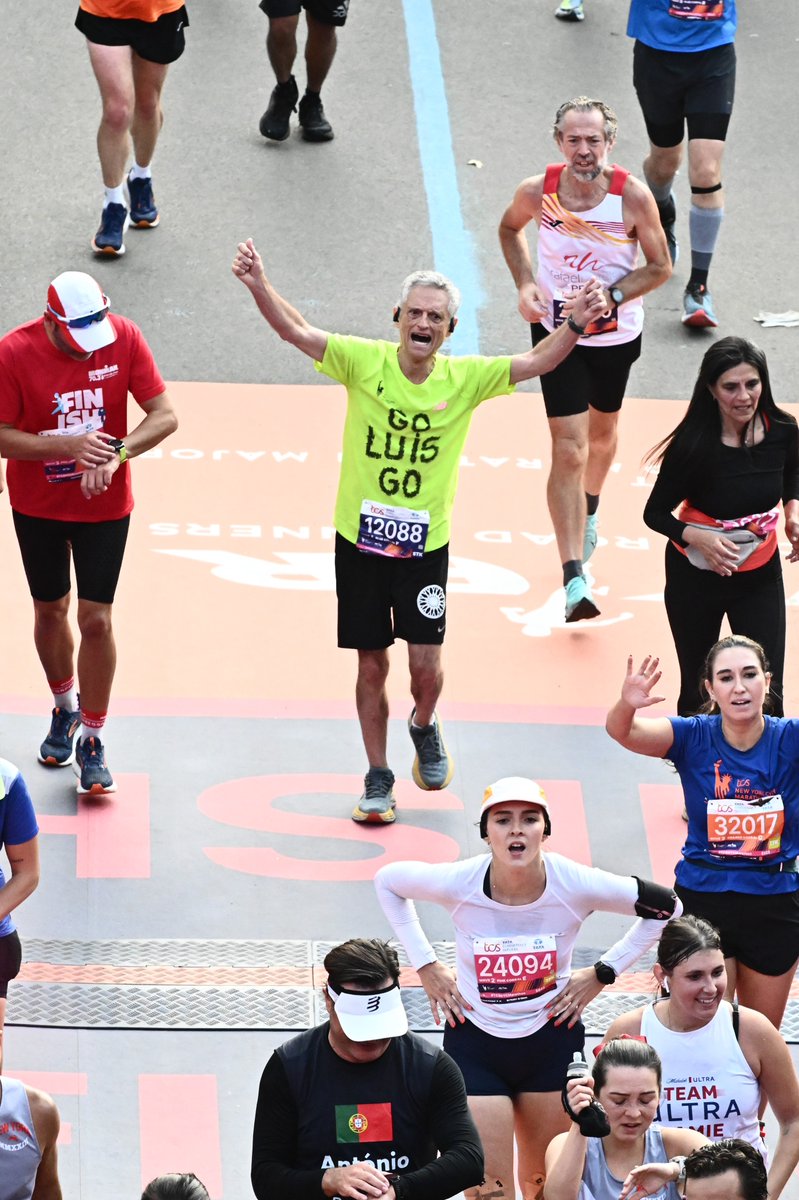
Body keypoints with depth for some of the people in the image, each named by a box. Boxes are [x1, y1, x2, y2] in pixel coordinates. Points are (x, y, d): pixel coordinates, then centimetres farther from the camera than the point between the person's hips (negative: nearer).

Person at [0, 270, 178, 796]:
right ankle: (65, 708, 42)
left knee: (96, 620, -4)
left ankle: (92, 742, 10)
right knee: (50, 611, 16)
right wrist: (68, 446, -31)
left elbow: (165, 416, -13)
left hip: (105, 505, -1)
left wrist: (116, 453, -30)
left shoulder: (125, 338, -16)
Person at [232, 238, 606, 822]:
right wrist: (260, 286, -30)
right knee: (372, 666, 8)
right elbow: (295, 331, -14)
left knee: (426, 664, -6)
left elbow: (535, 362, -10)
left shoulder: (465, 379, -5)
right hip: (359, 539, 0)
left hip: (425, 544, 0)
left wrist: (575, 324, -27)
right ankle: (378, 778, 24)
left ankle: (425, 727, 29)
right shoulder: (365, 362, -8)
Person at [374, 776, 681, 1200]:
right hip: (475, 1042, -1)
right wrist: (425, 965, -1)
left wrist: (602, 973, -4)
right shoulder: (458, 883, -19)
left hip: (552, 1040, 1)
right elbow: (387, 881, 3)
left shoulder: (576, 885, -18)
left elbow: (666, 907, -3)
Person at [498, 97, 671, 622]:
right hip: (557, 331, -1)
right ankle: (575, 578, -13)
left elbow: (660, 266, -11)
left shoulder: (633, 195, -22)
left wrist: (611, 296, -26)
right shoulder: (537, 191, -18)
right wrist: (527, 284, -10)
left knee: (602, 431, 25)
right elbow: (510, 229, 6)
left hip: (617, 334, 1)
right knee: (569, 450, -10)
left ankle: (589, 512, 57)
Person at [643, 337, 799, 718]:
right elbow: (655, 513, -13)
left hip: (760, 575, 2)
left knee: (766, 696, -1)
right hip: (697, 576, -2)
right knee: (696, 693, 10)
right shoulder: (693, 446, -24)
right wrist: (699, 538, -30)